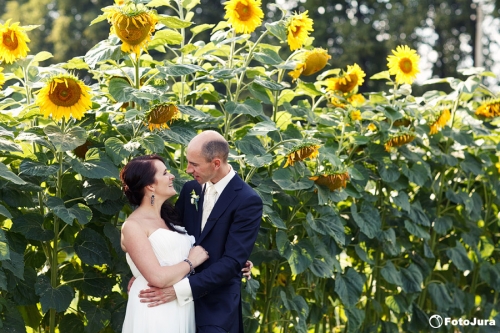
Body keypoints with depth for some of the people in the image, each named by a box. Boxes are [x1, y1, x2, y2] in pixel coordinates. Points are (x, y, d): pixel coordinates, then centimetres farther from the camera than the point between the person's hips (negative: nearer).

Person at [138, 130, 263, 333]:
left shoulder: (248, 201, -15)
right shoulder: (190, 189, 3)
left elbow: (232, 261, -19)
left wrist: (180, 289, -24)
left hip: (216, 307, -5)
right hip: (181, 301, 5)